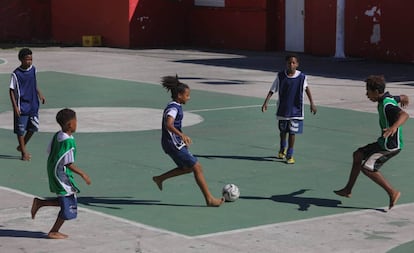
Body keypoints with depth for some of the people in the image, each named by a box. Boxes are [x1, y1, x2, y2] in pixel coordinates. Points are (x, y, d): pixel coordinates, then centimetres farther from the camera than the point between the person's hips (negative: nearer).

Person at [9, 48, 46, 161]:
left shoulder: (33, 69, 2)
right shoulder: (16, 74, -15)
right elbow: (12, 91, -11)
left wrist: (40, 94, 14)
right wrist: (15, 107, -16)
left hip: (33, 104, 6)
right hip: (22, 106, -6)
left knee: (34, 127, 9)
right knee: (21, 129, 1)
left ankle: (22, 146, 29)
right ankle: (24, 152, 13)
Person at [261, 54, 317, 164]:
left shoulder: (302, 77, -8)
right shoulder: (280, 76, -8)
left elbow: (306, 88, 10)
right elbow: (272, 90, -4)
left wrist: (312, 103, 14)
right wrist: (265, 103, -15)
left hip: (296, 110, -1)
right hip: (282, 109, 2)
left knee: (292, 132, -3)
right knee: (283, 131, 17)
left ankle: (290, 155, 9)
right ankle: (283, 149, 43)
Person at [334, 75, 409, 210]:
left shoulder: (387, 105, -25)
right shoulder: (389, 98, 4)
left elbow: (404, 115, -41)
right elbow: (403, 97, 25)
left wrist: (394, 127, -60)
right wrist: (404, 99, 51)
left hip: (391, 146, -11)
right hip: (384, 142, 11)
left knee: (367, 168, -18)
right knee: (358, 155, 18)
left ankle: (392, 193, -7)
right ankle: (348, 190, 28)